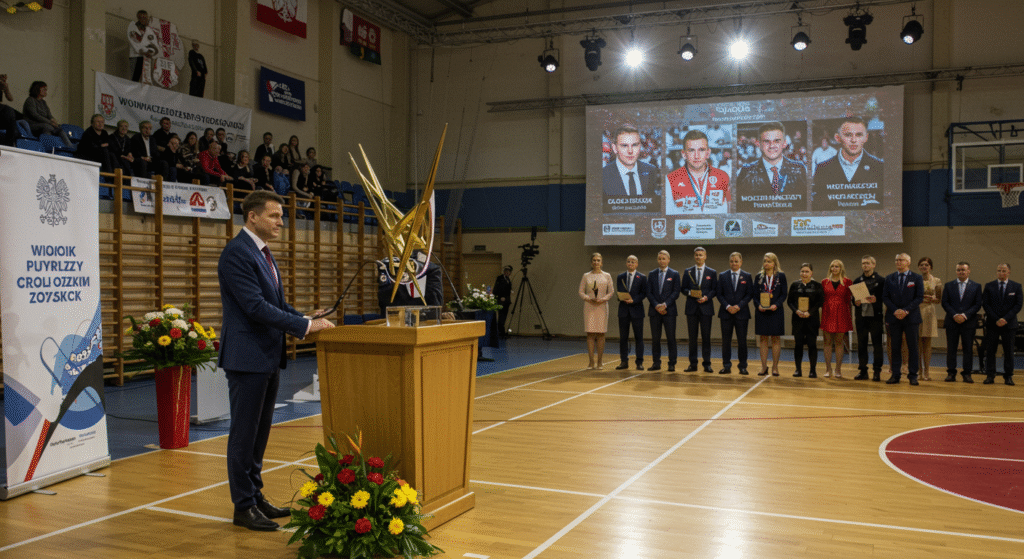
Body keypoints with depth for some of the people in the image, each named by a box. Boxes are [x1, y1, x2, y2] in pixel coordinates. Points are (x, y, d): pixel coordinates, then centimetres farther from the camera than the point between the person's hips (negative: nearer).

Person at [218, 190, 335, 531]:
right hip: (247, 357, -10)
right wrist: (305, 326, -22)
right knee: (244, 433, 0)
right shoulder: (236, 253, -15)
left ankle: (255, 496, 27)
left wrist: (308, 322, 2)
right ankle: (243, 507, 10)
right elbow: (256, 306, -23)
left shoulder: (263, 253, 15)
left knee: (260, 431, 16)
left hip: (268, 356, 10)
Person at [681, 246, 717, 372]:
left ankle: (707, 364, 6)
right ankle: (693, 364, 10)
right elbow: (683, 288, 9)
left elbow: (715, 290, 5)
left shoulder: (712, 272, 7)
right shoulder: (688, 272, 10)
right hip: (691, 308, 1)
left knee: (706, 337, -1)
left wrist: (707, 297, -13)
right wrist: (690, 293, -12)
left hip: (706, 307, -1)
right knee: (692, 337, 4)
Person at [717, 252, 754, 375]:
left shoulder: (747, 276, 5)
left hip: (741, 312, -1)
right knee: (726, 340, 2)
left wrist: (739, 306, -11)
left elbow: (750, 294, 1)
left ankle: (743, 366, 9)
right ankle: (726, 366, 8)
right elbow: (719, 294, 4)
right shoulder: (722, 276, 7)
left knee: (742, 340, 2)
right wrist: (727, 306, -10)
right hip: (726, 312, 1)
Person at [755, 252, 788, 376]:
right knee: (763, 339, 3)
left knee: (776, 339, 2)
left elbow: (784, 293, -1)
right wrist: (758, 305, -11)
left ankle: (775, 367, 8)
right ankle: (764, 367, 8)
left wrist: (776, 305, -16)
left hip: (776, 311, -2)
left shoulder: (781, 276, 3)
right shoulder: (759, 277, 9)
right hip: (762, 311, 2)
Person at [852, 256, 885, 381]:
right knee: (861, 344, 5)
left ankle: (877, 371, 5)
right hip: (861, 316, 4)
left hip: (875, 316, -3)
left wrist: (876, 300, -19)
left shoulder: (880, 280, 3)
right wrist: (855, 302, -7)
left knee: (877, 344, -1)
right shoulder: (857, 281, 14)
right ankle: (863, 370, 12)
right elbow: (853, 298, 14)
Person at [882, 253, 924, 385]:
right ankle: (895, 375, 7)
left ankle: (913, 376, 6)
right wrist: (895, 310, -9)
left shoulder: (916, 278, 4)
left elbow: (920, 297, -2)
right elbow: (885, 297, 6)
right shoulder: (889, 278, 11)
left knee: (912, 347, 1)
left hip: (911, 317, -2)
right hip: (894, 317, 2)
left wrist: (906, 310, -13)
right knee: (895, 347, 3)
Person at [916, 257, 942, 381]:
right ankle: (919, 370, 5)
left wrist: (932, 299, -12)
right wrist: (919, 299, -11)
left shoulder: (936, 281, 6)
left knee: (927, 343, 1)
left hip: (929, 313, 0)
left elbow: (939, 300, 8)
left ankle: (926, 371, 4)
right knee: (917, 343, 0)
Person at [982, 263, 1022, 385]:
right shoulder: (989, 286, 6)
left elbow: (1018, 305, -1)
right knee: (990, 350, -1)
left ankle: (1008, 376, 8)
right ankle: (990, 375, 3)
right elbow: (985, 304, 0)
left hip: (1009, 324, 0)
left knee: (1008, 351, 3)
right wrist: (996, 319, -10)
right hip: (992, 324, 0)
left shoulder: (1016, 286, 6)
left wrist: (1006, 319, -12)